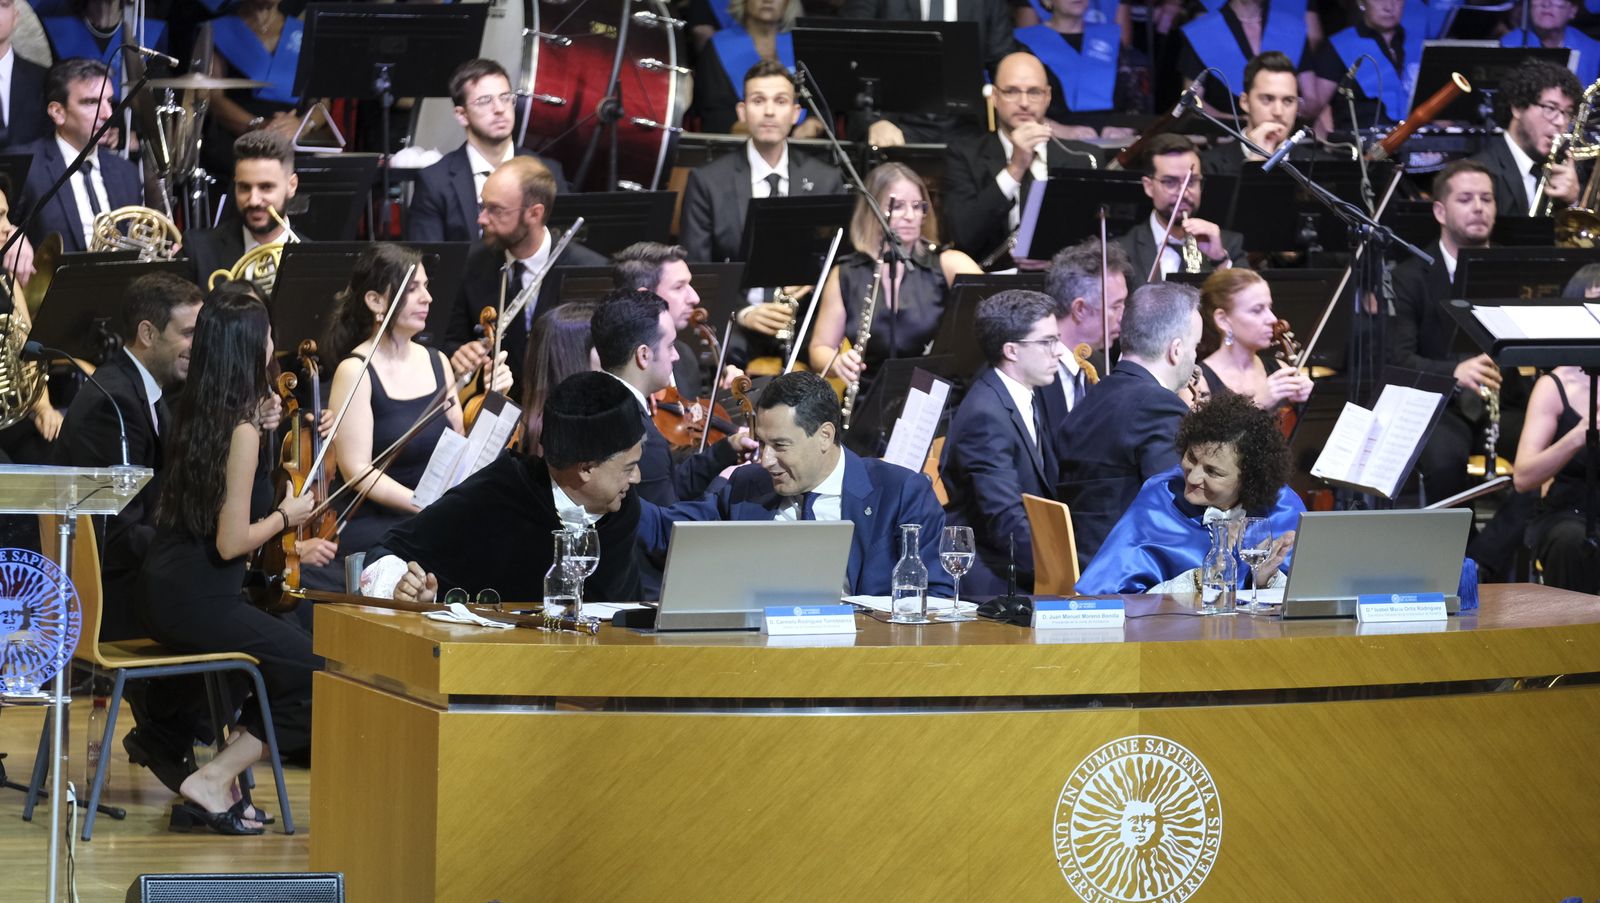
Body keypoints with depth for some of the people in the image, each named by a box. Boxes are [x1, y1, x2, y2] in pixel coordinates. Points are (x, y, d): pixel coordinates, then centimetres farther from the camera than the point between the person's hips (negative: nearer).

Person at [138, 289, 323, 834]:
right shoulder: (242, 431, -17)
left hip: (165, 594, 9)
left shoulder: (195, 414, 9)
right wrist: (286, 515, -3)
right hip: (198, 604, -9)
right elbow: (231, 542, -19)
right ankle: (212, 782, -1)